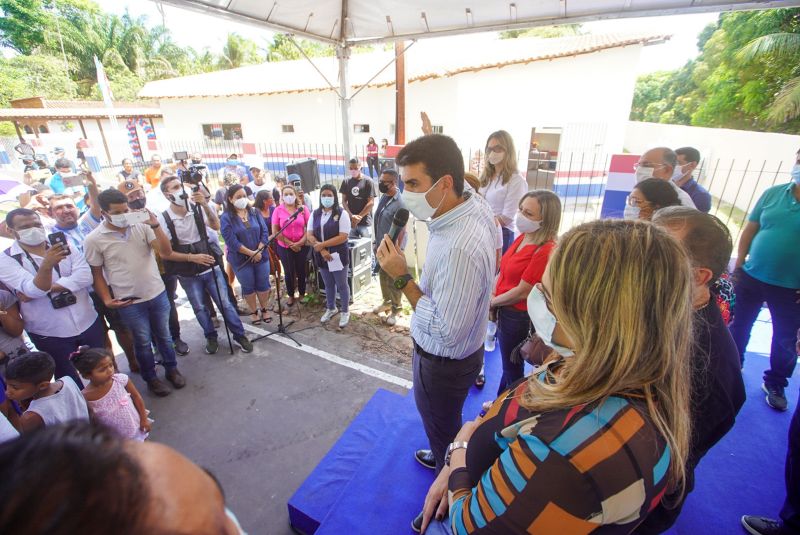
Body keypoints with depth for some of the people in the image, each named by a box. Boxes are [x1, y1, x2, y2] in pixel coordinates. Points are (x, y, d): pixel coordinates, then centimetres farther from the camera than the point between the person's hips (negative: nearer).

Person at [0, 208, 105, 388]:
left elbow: (85, 277, -14)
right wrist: (47, 265, -41)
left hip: (89, 323, 2)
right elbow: (34, 290, -23)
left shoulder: (64, 248, 0)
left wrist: (47, 288, -20)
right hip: (50, 334, -2)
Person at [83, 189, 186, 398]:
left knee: (164, 335, 17)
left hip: (157, 293, 2)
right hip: (129, 302, -1)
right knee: (143, 341, 13)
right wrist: (107, 300, -10)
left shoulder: (141, 226, -7)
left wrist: (155, 225, -23)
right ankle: (151, 379, 33)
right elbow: (97, 273, -1)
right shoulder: (94, 240, -8)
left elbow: (166, 252, -13)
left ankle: (172, 369, 38)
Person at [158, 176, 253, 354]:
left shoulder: (197, 208, -6)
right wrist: (192, 257, -18)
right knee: (200, 308, 12)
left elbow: (216, 226, -22)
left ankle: (239, 335, 19)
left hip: (210, 267, 1)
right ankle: (211, 337, 33)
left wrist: (205, 204, -33)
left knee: (225, 303, 5)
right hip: (188, 275, 0)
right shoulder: (163, 219, -11)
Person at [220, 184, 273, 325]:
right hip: (241, 259, -3)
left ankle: (264, 309, 29)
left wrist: (258, 251, -14)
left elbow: (264, 232, -2)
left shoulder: (255, 213, 3)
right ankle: (253, 312, 28)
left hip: (261, 256, 3)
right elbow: (232, 241, -16)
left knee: (263, 285, 10)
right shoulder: (226, 218, -9)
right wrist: (251, 253, -17)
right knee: (248, 287, 10)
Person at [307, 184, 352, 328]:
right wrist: (322, 250, -15)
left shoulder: (341, 213, -10)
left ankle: (345, 312, 24)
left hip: (338, 255, -4)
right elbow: (309, 236, 0)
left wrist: (322, 244, -19)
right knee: (328, 284, 19)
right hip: (321, 256, 4)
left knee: (342, 285, 7)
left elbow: (343, 237, -18)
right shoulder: (315, 214, 5)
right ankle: (331, 308, 38)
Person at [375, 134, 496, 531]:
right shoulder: (476, 208, -9)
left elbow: (445, 331, -32)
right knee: (445, 423, 33)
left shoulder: (460, 248, -37)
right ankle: (443, 457, 62)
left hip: (444, 363, -8)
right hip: (456, 352, 9)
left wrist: (402, 278, -29)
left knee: (443, 431, 19)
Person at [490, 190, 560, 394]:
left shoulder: (545, 251, -26)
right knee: (508, 365, 26)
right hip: (503, 310, 8)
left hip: (519, 317, -8)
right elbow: (503, 271, 8)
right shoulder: (522, 237, 0)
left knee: (512, 369, 15)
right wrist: (492, 295, -5)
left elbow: (522, 292, -24)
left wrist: (491, 302, -9)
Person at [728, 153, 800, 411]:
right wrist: (738, 265, -2)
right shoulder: (773, 193, -1)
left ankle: (775, 384, 31)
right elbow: (749, 230, 4)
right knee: (739, 326, 15)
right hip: (751, 277, 2)